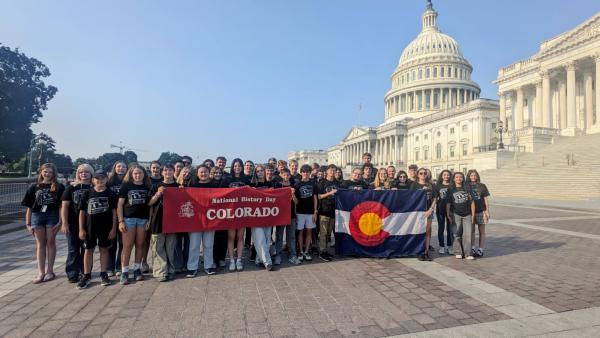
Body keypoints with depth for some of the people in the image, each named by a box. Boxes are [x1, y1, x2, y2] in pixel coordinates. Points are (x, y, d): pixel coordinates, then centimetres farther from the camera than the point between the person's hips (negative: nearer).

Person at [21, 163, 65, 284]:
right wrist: (28, 223, 3)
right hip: (37, 216, 2)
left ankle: (50, 271, 15)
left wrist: (60, 221, -9)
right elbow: (29, 207, 7)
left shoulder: (59, 187, 1)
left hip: (53, 216, -2)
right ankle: (41, 272, 13)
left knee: (50, 242, 5)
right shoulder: (34, 187, 7)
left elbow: (61, 206, -2)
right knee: (40, 244, 7)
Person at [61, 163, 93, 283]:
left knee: (86, 249, 8)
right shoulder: (71, 187, 3)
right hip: (73, 224, 0)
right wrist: (64, 223, -7)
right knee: (73, 249, 5)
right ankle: (72, 274, 14)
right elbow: (64, 206, 0)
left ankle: (85, 272, 21)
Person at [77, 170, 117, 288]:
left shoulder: (111, 194, -1)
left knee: (104, 249, 8)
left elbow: (114, 212, -1)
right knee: (88, 250, 8)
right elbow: (82, 212, 3)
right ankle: (86, 276, 19)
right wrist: (81, 229, -2)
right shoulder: (87, 193, 2)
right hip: (90, 227, 1)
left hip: (106, 227, -1)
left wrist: (113, 228, -5)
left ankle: (103, 274, 19)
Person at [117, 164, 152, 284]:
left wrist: (150, 220, -2)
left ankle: (137, 270, 18)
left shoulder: (147, 187, 8)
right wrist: (121, 221, -7)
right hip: (129, 218, -2)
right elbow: (120, 204, 1)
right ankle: (124, 272, 6)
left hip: (143, 219, 2)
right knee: (127, 246, -2)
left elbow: (150, 203, 9)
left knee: (139, 245, 7)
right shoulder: (126, 186, 3)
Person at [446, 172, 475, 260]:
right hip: (456, 215, 0)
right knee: (457, 234, 1)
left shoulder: (467, 189, 6)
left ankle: (468, 254, 3)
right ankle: (458, 253, 11)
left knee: (468, 235, -3)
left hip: (467, 215, 1)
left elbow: (472, 202, 6)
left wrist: (473, 215, 2)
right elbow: (448, 203, 6)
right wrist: (448, 215, 1)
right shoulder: (450, 190, 5)